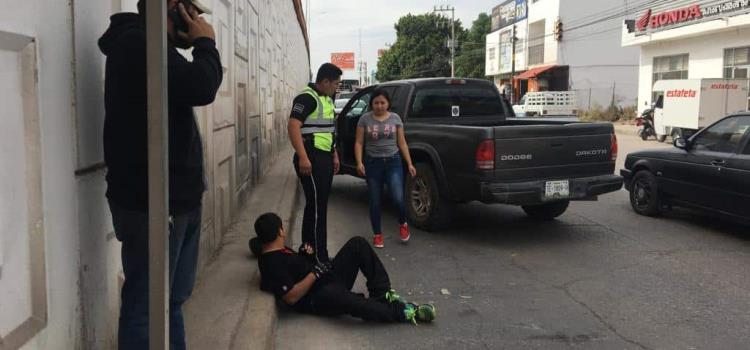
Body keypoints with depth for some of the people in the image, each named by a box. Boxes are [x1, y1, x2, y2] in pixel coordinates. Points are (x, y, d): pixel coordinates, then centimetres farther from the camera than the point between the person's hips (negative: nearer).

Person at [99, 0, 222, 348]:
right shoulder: (137, 42, -15)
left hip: (177, 199, 10)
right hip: (151, 203, -10)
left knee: (173, 299, 19)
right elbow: (200, 87, -24)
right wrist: (205, 43, -10)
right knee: (146, 305, -1)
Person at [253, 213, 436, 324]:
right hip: (316, 300, -10)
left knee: (357, 244, -1)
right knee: (336, 296, -46)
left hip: (329, 277, 10)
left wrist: (304, 256, 7)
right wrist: (315, 273, -19)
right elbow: (291, 297, -24)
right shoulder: (271, 264, -18)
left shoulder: (279, 250, 12)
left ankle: (382, 293, -6)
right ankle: (401, 312, -37)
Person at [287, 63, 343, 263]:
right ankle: (319, 258, -3)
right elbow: (293, 126, -22)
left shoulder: (327, 99, 17)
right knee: (317, 207, -7)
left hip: (325, 157, 10)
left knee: (318, 206, 14)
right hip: (312, 158, -9)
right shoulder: (307, 98, -13)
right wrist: (303, 157, -28)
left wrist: (334, 155, 21)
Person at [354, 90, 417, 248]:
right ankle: (377, 235, 19)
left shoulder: (395, 118, 4)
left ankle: (403, 224, 18)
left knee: (398, 198, -12)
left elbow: (402, 143, 6)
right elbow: (359, 143, 0)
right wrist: (359, 162, -13)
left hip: (393, 162, 0)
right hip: (372, 163, 0)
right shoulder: (365, 119, 0)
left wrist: (409, 163, 1)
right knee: (375, 201, 5)